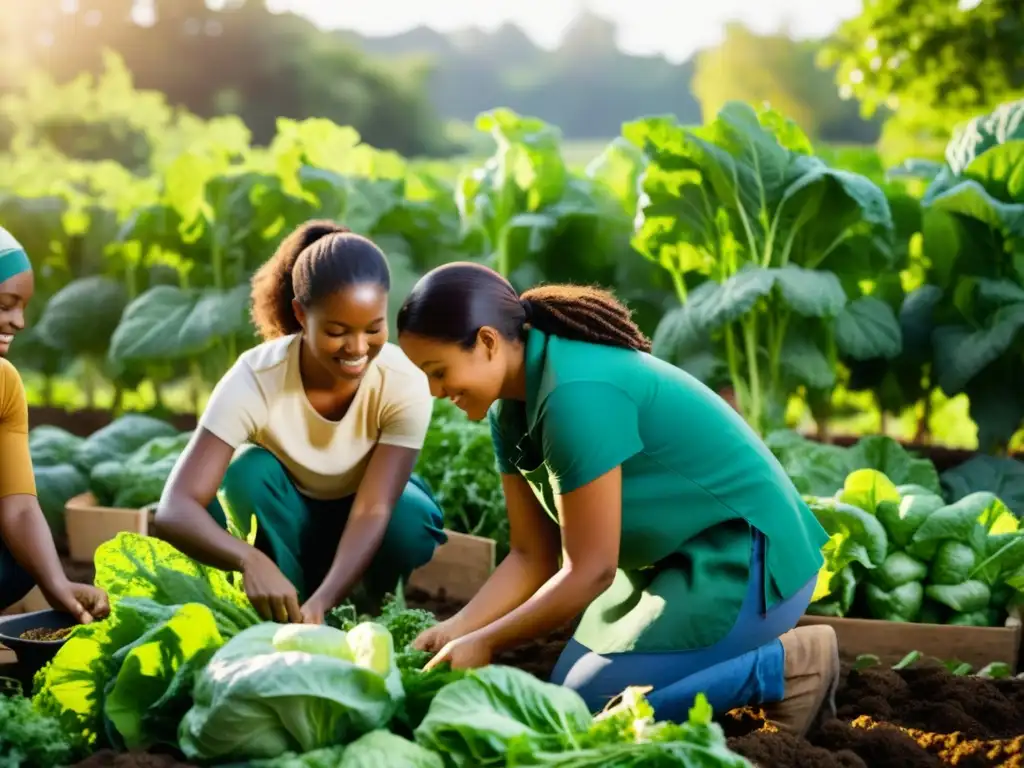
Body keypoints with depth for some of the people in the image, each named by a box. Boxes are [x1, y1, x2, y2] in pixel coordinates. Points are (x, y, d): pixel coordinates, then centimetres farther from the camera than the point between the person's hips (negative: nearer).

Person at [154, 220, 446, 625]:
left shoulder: (404, 383, -29)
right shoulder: (255, 379, -32)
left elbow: (374, 509, -35)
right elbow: (175, 509, -41)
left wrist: (321, 604, -52)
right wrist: (251, 560, -62)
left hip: (357, 525, 0)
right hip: (284, 521, 0)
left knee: (408, 523, -33)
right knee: (251, 471, -32)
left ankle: (367, 617, -3)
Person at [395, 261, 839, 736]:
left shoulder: (575, 395, -27)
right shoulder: (511, 407, 2)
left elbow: (590, 571, -24)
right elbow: (532, 556, 5)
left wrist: (485, 644, -16)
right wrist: (458, 628, -9)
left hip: (746, 559, -10)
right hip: (672, 561, 10)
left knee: (591, 703, -15)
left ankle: (792, 665, -6)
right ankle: (752, 648, 12)